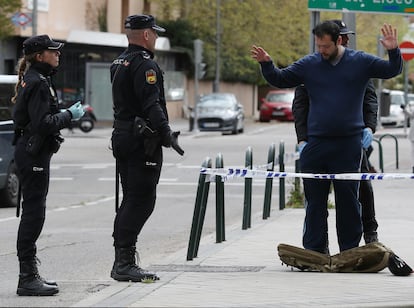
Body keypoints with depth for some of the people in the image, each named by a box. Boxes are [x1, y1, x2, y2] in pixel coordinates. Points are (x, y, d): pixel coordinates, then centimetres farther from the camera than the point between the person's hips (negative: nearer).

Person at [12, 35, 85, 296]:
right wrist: (69, 115, -13)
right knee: (34, 212, -9)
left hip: (31, 151, 11)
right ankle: (28, 278, -8)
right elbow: (42, 123, -23)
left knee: (33, 213, 13)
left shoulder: (35, 80, 16)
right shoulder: (38, 83, -16)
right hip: (34, 154, -11)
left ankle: (30, 273, 19)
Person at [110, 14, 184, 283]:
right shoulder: (145, 64, -14)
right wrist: (168, 136, -21)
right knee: (141, 202, -9)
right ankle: (125, 263, -12)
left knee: (131, 200, 15)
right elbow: (152, 106, -22)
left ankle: (122, 261, 16)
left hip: (122, 137, 10)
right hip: (143, 141, -10)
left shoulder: (119, 64, 17)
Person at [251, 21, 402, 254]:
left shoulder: (360, 62, 2)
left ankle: (350, 250, 9)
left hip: (349, 145, -2)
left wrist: (393, 51, -15)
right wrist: (267, 64, -6)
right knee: (315, 200, 4)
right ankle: (314, 250, 9)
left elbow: (392, 70, 4)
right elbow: (280, 80, 11)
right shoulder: (309, 64, 6)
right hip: (317, 143, 2)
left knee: (348, 199, 2)